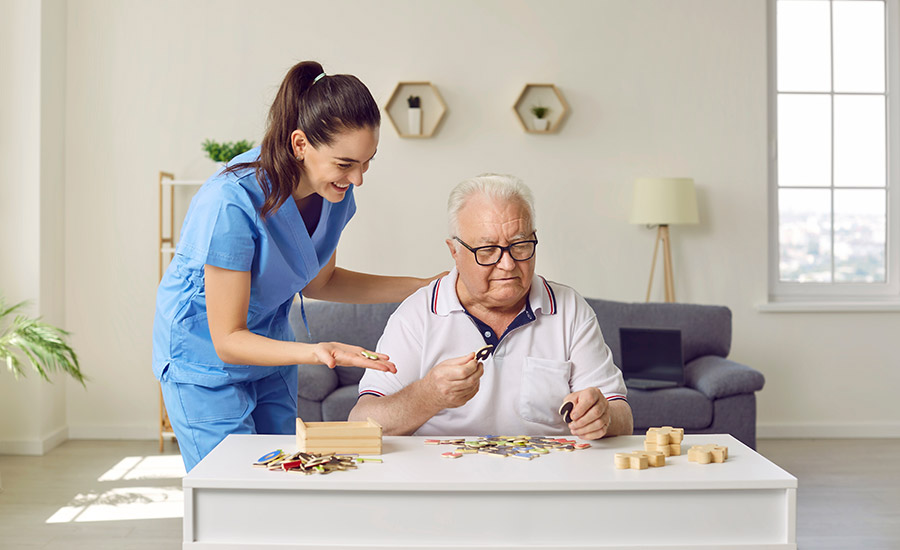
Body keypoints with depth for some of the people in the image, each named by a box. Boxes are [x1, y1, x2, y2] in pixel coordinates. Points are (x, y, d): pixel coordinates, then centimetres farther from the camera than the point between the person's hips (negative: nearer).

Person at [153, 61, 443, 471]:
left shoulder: (335, 191, -11)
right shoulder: (232, 205, -32)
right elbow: (227, 341, -26)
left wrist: (420, 288, -3)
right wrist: (315, 352, -43)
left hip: (271, 358, 6)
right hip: (205, 362, -6)